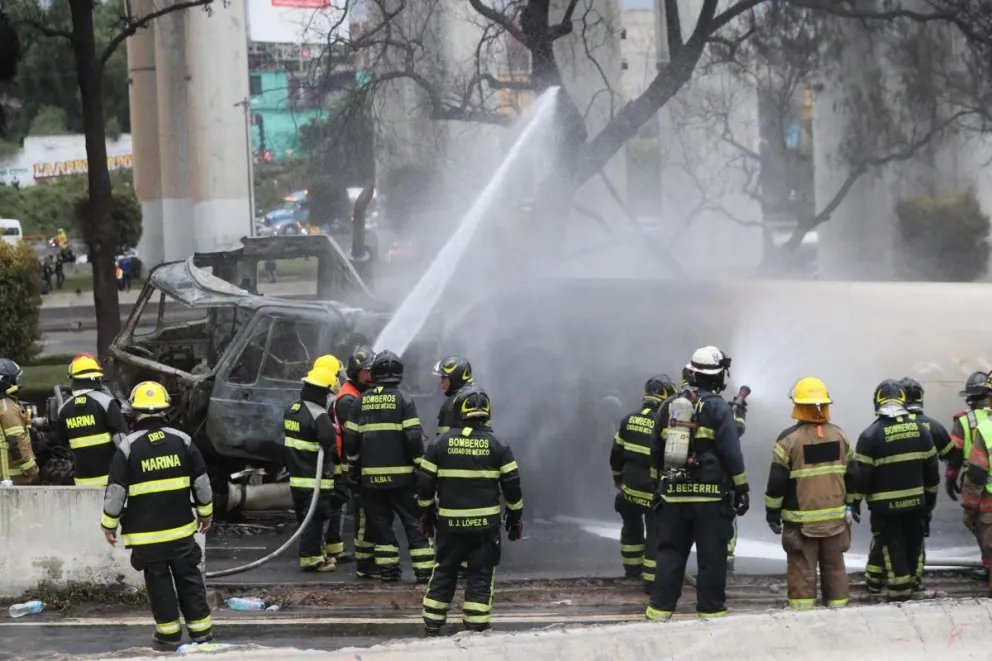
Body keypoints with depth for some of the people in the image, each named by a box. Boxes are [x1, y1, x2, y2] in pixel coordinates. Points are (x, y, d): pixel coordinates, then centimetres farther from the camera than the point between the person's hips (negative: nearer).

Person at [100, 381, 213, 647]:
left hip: (146, 533, -2)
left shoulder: (128, 447, -11)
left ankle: (169, 631, 10)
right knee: (189, 578, 11)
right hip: (181, 527, 2)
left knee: (158, 581, 7)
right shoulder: (182, 441, -2)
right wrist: (206, 513, 18)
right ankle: (200, 629, 13)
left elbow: (116, 490, -9)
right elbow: (201, 482, 4)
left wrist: (109, 524, 2)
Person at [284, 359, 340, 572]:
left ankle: (316, 553, 27)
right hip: (316, 479, -9)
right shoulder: (319, 416, -19)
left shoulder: (291, 410, 10)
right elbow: (332, 445, -20)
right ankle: (311, 558, -2)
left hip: (296, 476, 9)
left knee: (306, 517, 17)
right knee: (314, 518, -4)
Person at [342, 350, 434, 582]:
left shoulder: (361, 401, 4)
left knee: (380, 522, 10)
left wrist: (353, 467, 18)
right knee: (414, 521, 2)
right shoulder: (403, 399, -7)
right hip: (401, 474, -3)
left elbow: (350, 439, 6)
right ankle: (424, 569, -2)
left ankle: (387, 568, 8)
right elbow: (413, 437, -11)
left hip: (372, 475, 3)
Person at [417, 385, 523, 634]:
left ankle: (432, 625, 14)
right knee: (481, 576, 5)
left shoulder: (441, 444, -3)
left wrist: (426, 513, 16)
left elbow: (425, 483, 2)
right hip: (485, 522, -1)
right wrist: (515, 517, 11)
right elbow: (512, 485, -1)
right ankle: (476, 626, 2)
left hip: (450, 522, 1)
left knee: (444, 572, 12)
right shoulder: (496, 445, -4)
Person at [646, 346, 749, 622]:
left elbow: (656, 452, 15)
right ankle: (710, 609, 3)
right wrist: (741, 490, -6)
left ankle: (660, 608, 5)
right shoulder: (718, 408, -8)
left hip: (673, 495, 4)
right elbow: (732, 453, -11)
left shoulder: (669, 406, 9)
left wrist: (659, 484, 24)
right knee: (711, 556, 1)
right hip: (711, 496, -4)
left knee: (670, 553, 8)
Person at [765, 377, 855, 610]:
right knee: (834, 567, 12)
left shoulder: (788, 439, -11)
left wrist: (773, 513, 0)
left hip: (801, 520, -4)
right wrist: (851, 507, 22)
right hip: (835, 517, 4)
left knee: (802, 570, -1)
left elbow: (777, 480, -10)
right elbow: (852, 476, 11)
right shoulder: (840, 436, 4)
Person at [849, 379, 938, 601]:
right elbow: (932, 467, 9)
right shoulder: (920, 429, 2)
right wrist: (931, 494, 21)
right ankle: (911, 581, 25)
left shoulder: (871, 435, -13)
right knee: (913, 544, 15)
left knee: (890, 545, 3)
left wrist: (854, 501, -3)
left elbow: (861, 472, -12)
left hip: (885, 505, -4)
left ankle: (899, 590, 4)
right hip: (916, 501, 4)